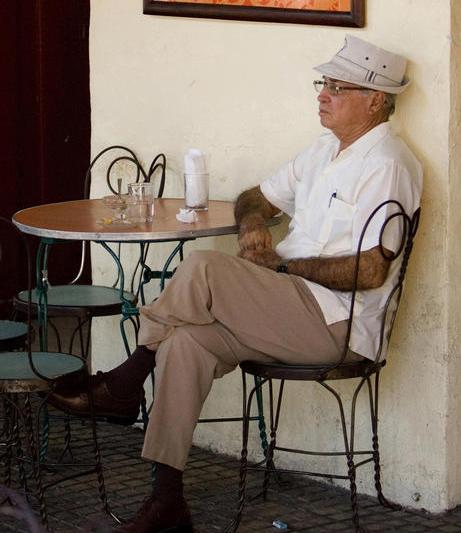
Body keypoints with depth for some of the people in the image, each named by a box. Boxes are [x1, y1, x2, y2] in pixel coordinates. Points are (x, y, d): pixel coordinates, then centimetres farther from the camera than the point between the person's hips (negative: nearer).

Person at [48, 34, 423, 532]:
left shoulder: (386, 165, -10)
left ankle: (122, 384, -5)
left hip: (337, 321, -9)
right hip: (293, 306, 9)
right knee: (183, 340, -16)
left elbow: (370, 272, -19)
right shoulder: (326, 150, 20)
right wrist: (252, 223, 4)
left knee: (201, 268, -25)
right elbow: (255, 198, 29)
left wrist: (283, 265, -10)